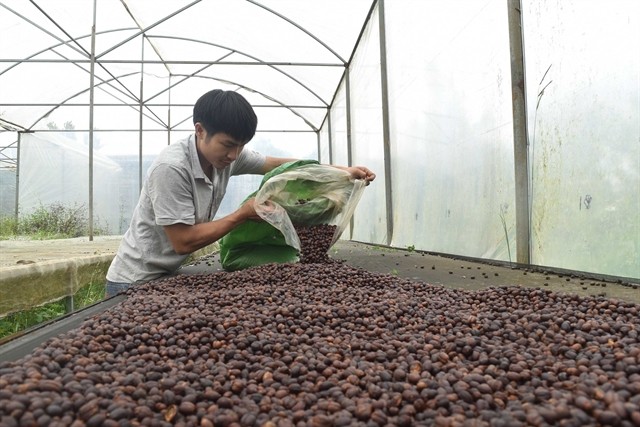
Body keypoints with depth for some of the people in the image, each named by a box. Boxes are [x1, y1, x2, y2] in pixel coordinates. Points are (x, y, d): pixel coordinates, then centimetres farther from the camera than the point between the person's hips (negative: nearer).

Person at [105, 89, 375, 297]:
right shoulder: (171, 168, -29)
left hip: (168, 275, 6)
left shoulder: (228, 153, -9)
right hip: (135, 282, -6)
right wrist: (243, 214, -21)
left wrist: (342, 171, -7)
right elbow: (183, 242, -27)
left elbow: (279, 164, -1)